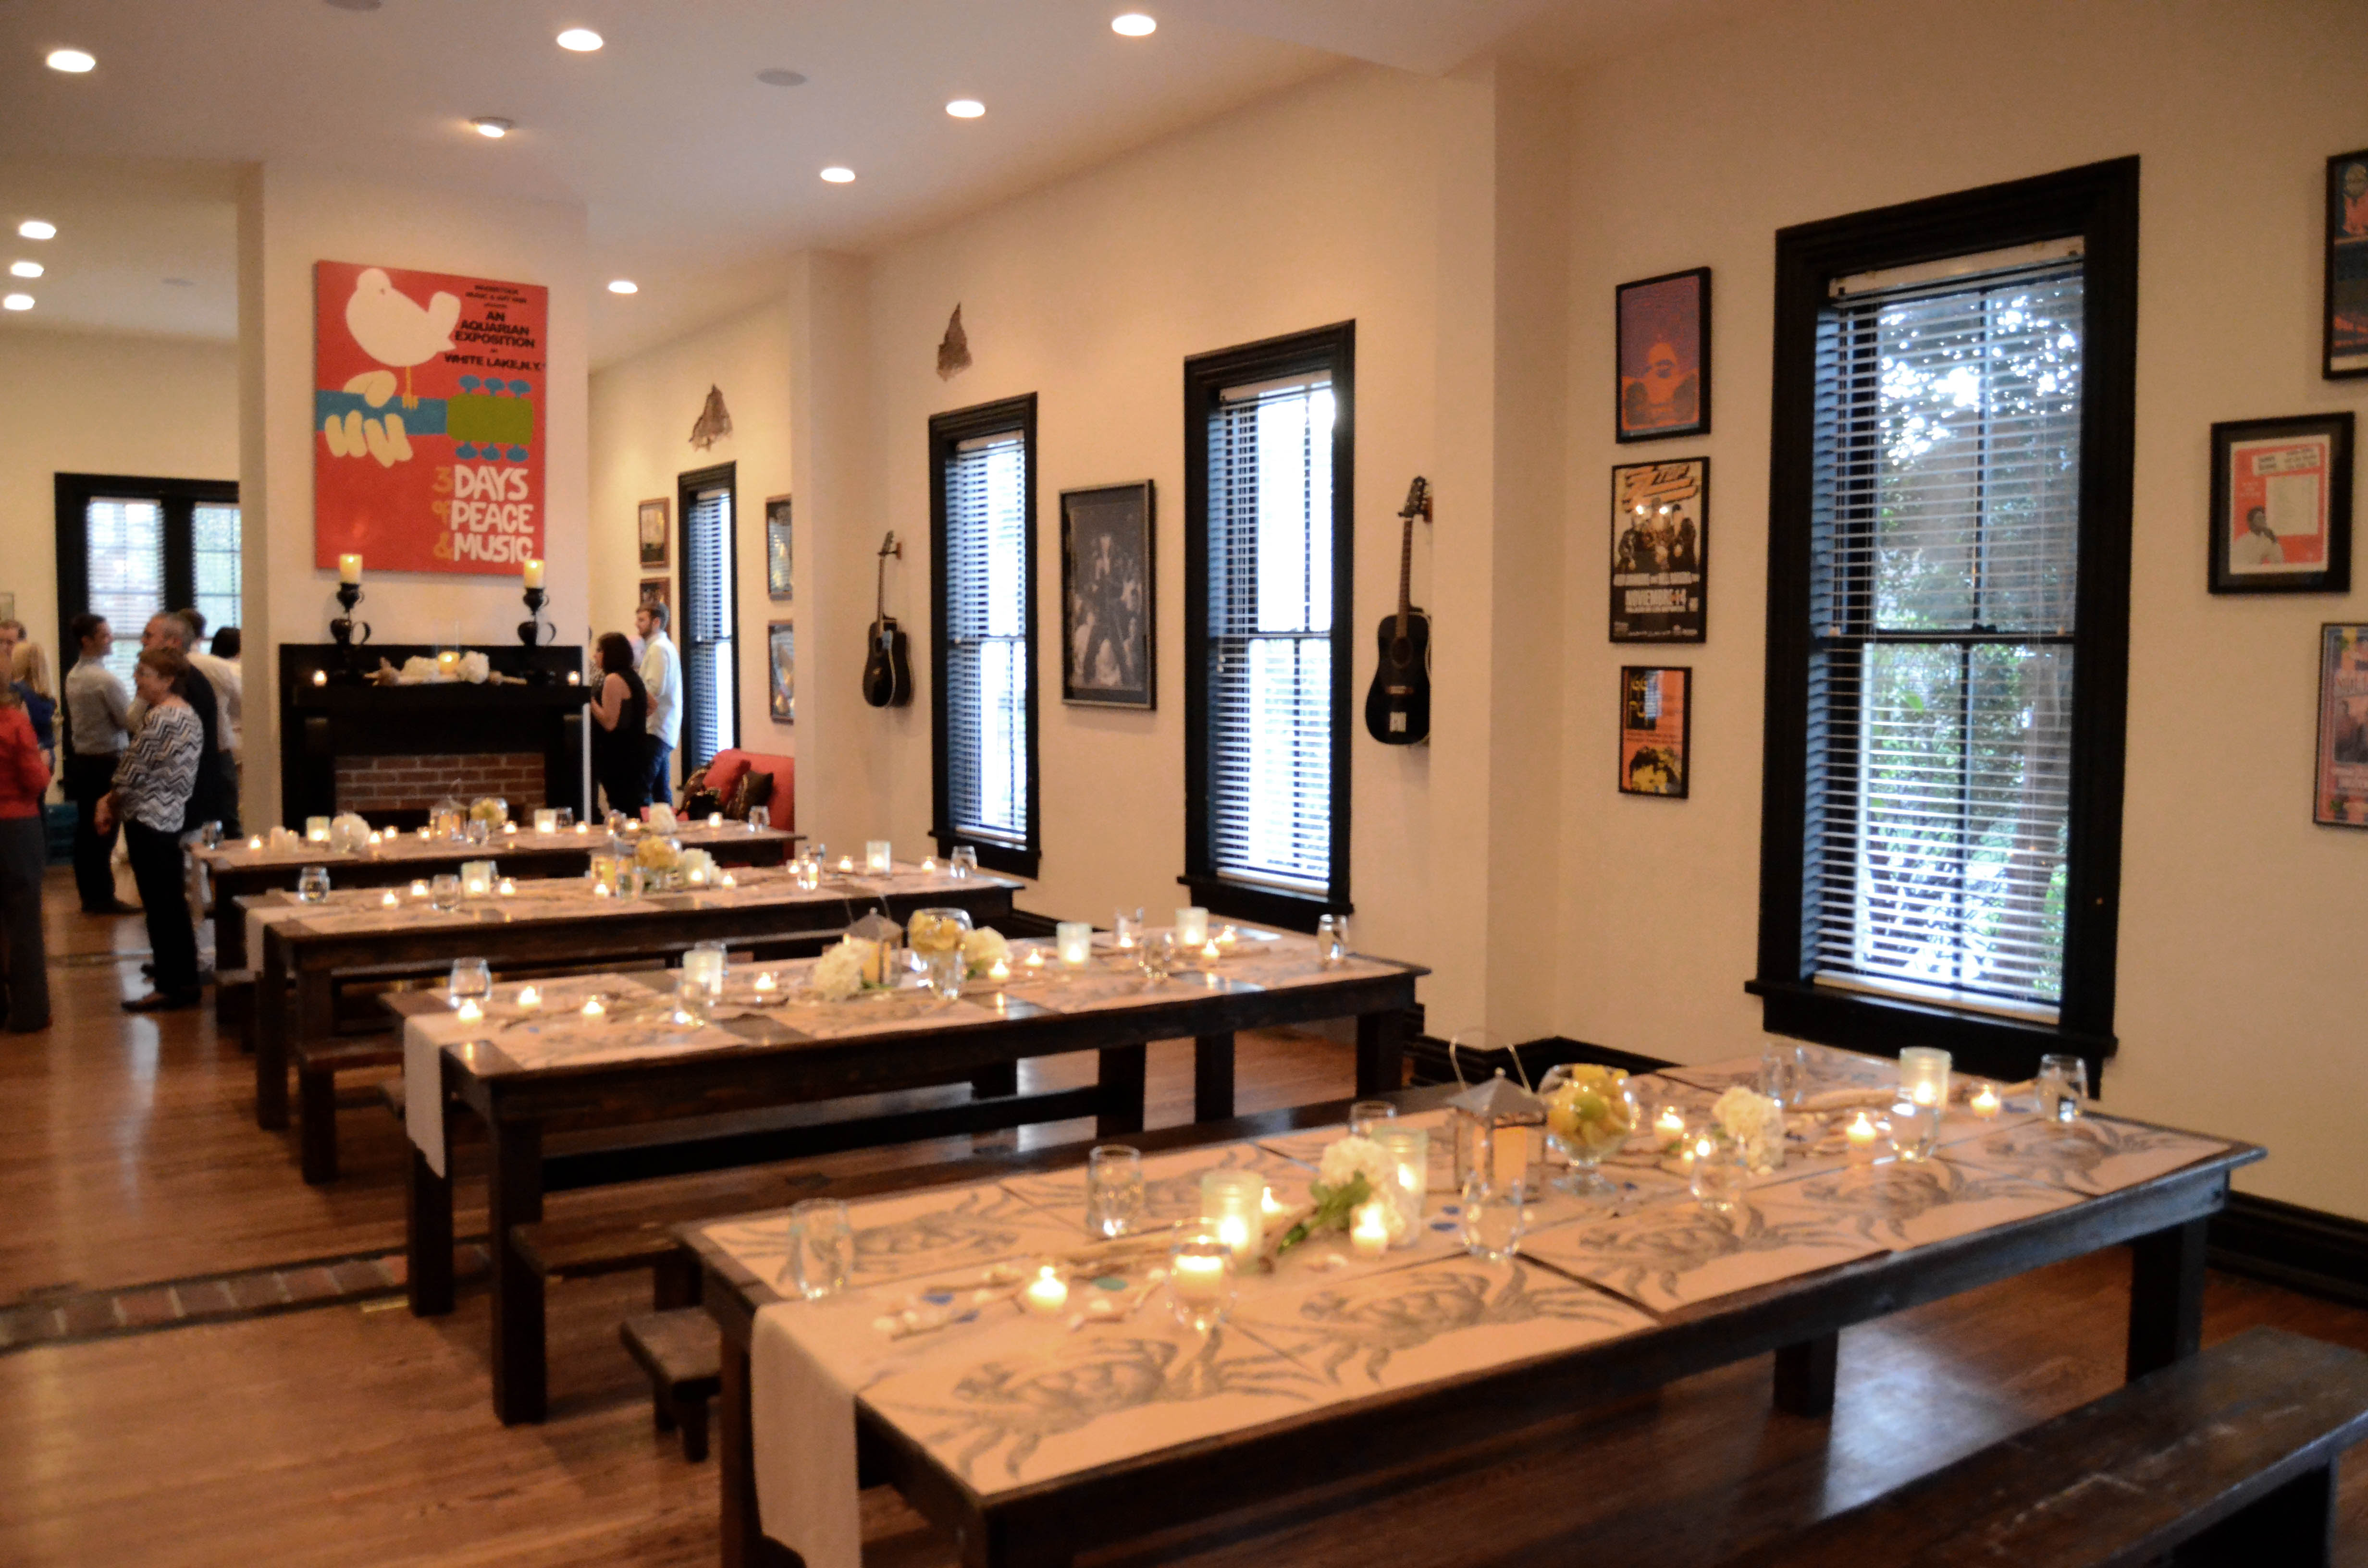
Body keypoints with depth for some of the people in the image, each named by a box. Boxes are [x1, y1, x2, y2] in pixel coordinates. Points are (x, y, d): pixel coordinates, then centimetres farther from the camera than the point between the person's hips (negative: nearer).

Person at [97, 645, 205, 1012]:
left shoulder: (159, 719, -17)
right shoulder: (189, 714, 11)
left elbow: (131, 774, -15)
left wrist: (111, 808, 3)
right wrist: (112, 801, 9)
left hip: (148, 820, -9)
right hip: (173, 819, 9)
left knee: (159, 906, -2)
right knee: (174, 904, 13)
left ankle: (170, 988, 3)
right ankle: (186, 982, 18)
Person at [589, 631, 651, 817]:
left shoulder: (613, 680, -15)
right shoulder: (632, 676, 13)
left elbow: (609, 723, -19)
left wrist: (589, 699, -14)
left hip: (619, 758, -10)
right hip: (635, 752, 10)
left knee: (624, 809, -8)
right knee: (638, 802, 11)